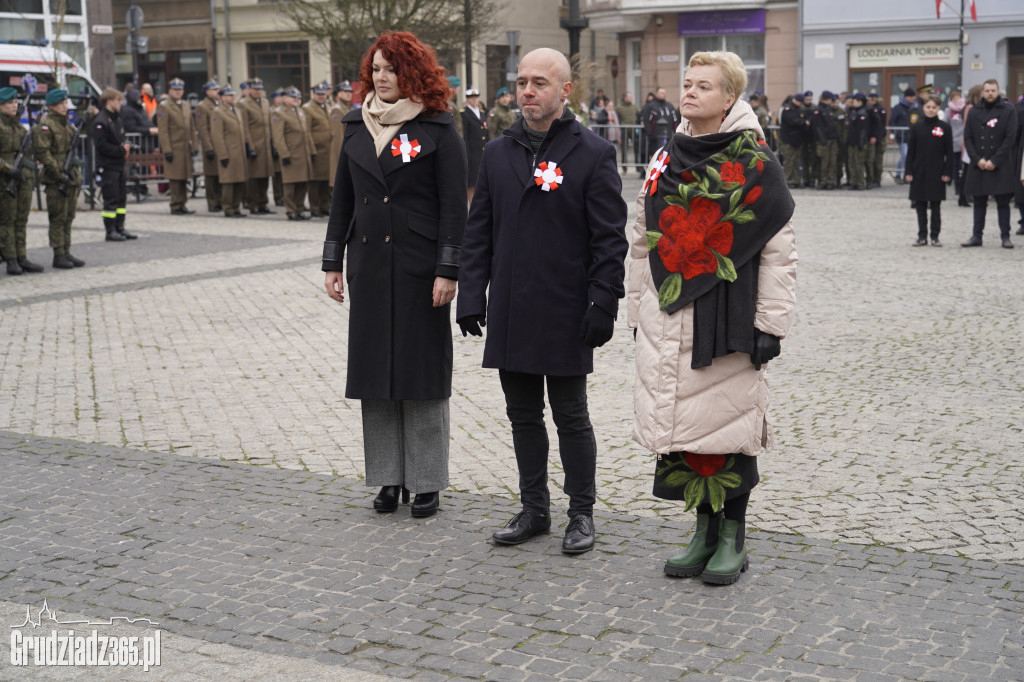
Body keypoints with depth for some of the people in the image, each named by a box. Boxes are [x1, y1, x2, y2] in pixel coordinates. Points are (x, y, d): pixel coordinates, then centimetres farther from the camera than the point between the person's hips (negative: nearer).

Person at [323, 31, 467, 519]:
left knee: (421, 368, 1)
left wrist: (447, 270, -13)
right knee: (375, 368, 7)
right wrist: (332, 262, 9)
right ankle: (389, 478, 18)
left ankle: (426, 482, 12)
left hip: (418, 267, -5)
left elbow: (454, 206, -7)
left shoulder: (438, 130, -4)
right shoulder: (357, 127, 11)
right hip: (369, 265, 5)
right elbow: (342, 199, 14)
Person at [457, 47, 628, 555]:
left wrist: (603, 306, -13)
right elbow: (478, 232, 11)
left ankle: (582, 514, 18)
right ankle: (534, 510, 24)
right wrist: (471, 298, 5)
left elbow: (610, 239, -7)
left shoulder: (593, 154, -5)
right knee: (523, 415, 12)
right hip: (510, 314, 5)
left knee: (571, 417, 5)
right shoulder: (497, 153, 9)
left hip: (565, 315, -5)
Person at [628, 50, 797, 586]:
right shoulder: (666, 163, 12)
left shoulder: (755, 164, -4)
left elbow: (779, 250, -6)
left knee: (729, 422, 0)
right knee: (683, 422, 8)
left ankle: (734, 538, 16)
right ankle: (706, 529, 22)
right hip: (668, 320, 5)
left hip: (726, 317, -5)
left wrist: (770, 324, -9)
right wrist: (638, 311, 14)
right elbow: (643, 244, 17)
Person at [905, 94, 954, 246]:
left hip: (937, 173, -1)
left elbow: (949, 152, 1)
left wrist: (948, 172, -5)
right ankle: (922, 236, 13)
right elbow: (910, 151, 4)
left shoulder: (945, 127, 0)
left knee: (936, 206, 4)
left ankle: (935, 236, 11)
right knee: (920, 206, 5)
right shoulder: (917, 127, 3)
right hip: (919, 172, 1)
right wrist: (909, 171, -1)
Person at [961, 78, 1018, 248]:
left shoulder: (1008, 111, -1)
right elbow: (967, 138, 5)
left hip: (1001, 166, -3)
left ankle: (1005, 236, 6)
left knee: (1003, 202, 1)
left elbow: (1010, 138, -6)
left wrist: (994, 161, -12)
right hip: (978, 165, 3)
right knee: (979, 202, 8)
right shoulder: (974, 112, 7)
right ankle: (977, 236, 13)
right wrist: (977, 160, -7)